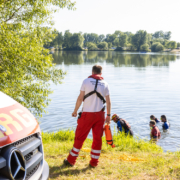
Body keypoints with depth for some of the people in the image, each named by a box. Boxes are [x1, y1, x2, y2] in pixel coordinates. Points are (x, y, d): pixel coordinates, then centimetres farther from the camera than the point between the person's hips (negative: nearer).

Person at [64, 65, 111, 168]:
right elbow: (108, 101, 5)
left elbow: (80, 98, -4)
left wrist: (75, 111, 7)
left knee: (80, 137, 6)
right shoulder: (105, 84, 6)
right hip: (100, 114, 2)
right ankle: (94, 162, 15)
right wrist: (108, 115, 13)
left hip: (87, 114, -2)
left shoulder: (86, 81, -2)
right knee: (97, 138, 10)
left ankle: (71, 160, 15)